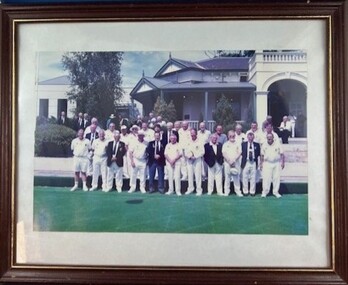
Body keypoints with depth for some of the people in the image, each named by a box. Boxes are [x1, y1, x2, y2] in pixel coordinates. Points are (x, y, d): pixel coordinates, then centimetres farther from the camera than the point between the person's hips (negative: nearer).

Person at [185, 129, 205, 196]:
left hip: (197, 160, -4)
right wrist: (189, 156, -7)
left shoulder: (199, 142, -2)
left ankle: (199, 190, -2)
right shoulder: (188, 142, 12)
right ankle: (190, 188, 15)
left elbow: (202, 152, -7)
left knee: (198, 175, -6)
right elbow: (186, 151, 11)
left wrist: (195, 156, -14)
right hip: (189, 160, 4)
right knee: (190, 175, 5)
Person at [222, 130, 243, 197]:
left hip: (236, 163, 0)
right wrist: (229, 161, -11)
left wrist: (234, 160, -11)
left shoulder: (238, 144, 8)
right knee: (227, 177, 1)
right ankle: (226, 191, 7)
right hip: (227, 162, 0)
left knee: (237, 177, -1)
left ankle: (238, 191, 4)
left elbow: (239, 153, 0)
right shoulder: (225, 144, 9)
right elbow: (224, 154, 0)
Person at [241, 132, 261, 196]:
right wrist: (242, 161, -3)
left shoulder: (257, 145, 7)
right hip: (246, 162, 0)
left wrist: (258, 162, -1)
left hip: (254, 163, 1)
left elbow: (259, 154, 6)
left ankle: (252, 191, 12)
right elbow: (241, 153, 4)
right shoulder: (243, 144, 5)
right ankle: (245, 191, 12)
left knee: (253, 178, 2)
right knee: (245, 177, 1)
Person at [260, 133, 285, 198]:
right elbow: (262, 155, 9)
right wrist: (261, 164, 6)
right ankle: (265, 192, 3)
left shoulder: (278, 145, 2)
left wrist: (283, 162, -5)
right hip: (267, 163, 0)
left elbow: (282, 154, 2)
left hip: (277, 163, 0)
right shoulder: (264, 145, 5)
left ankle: (276, 192, 12)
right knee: (266, 178, -4)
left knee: (276, 178, 2)